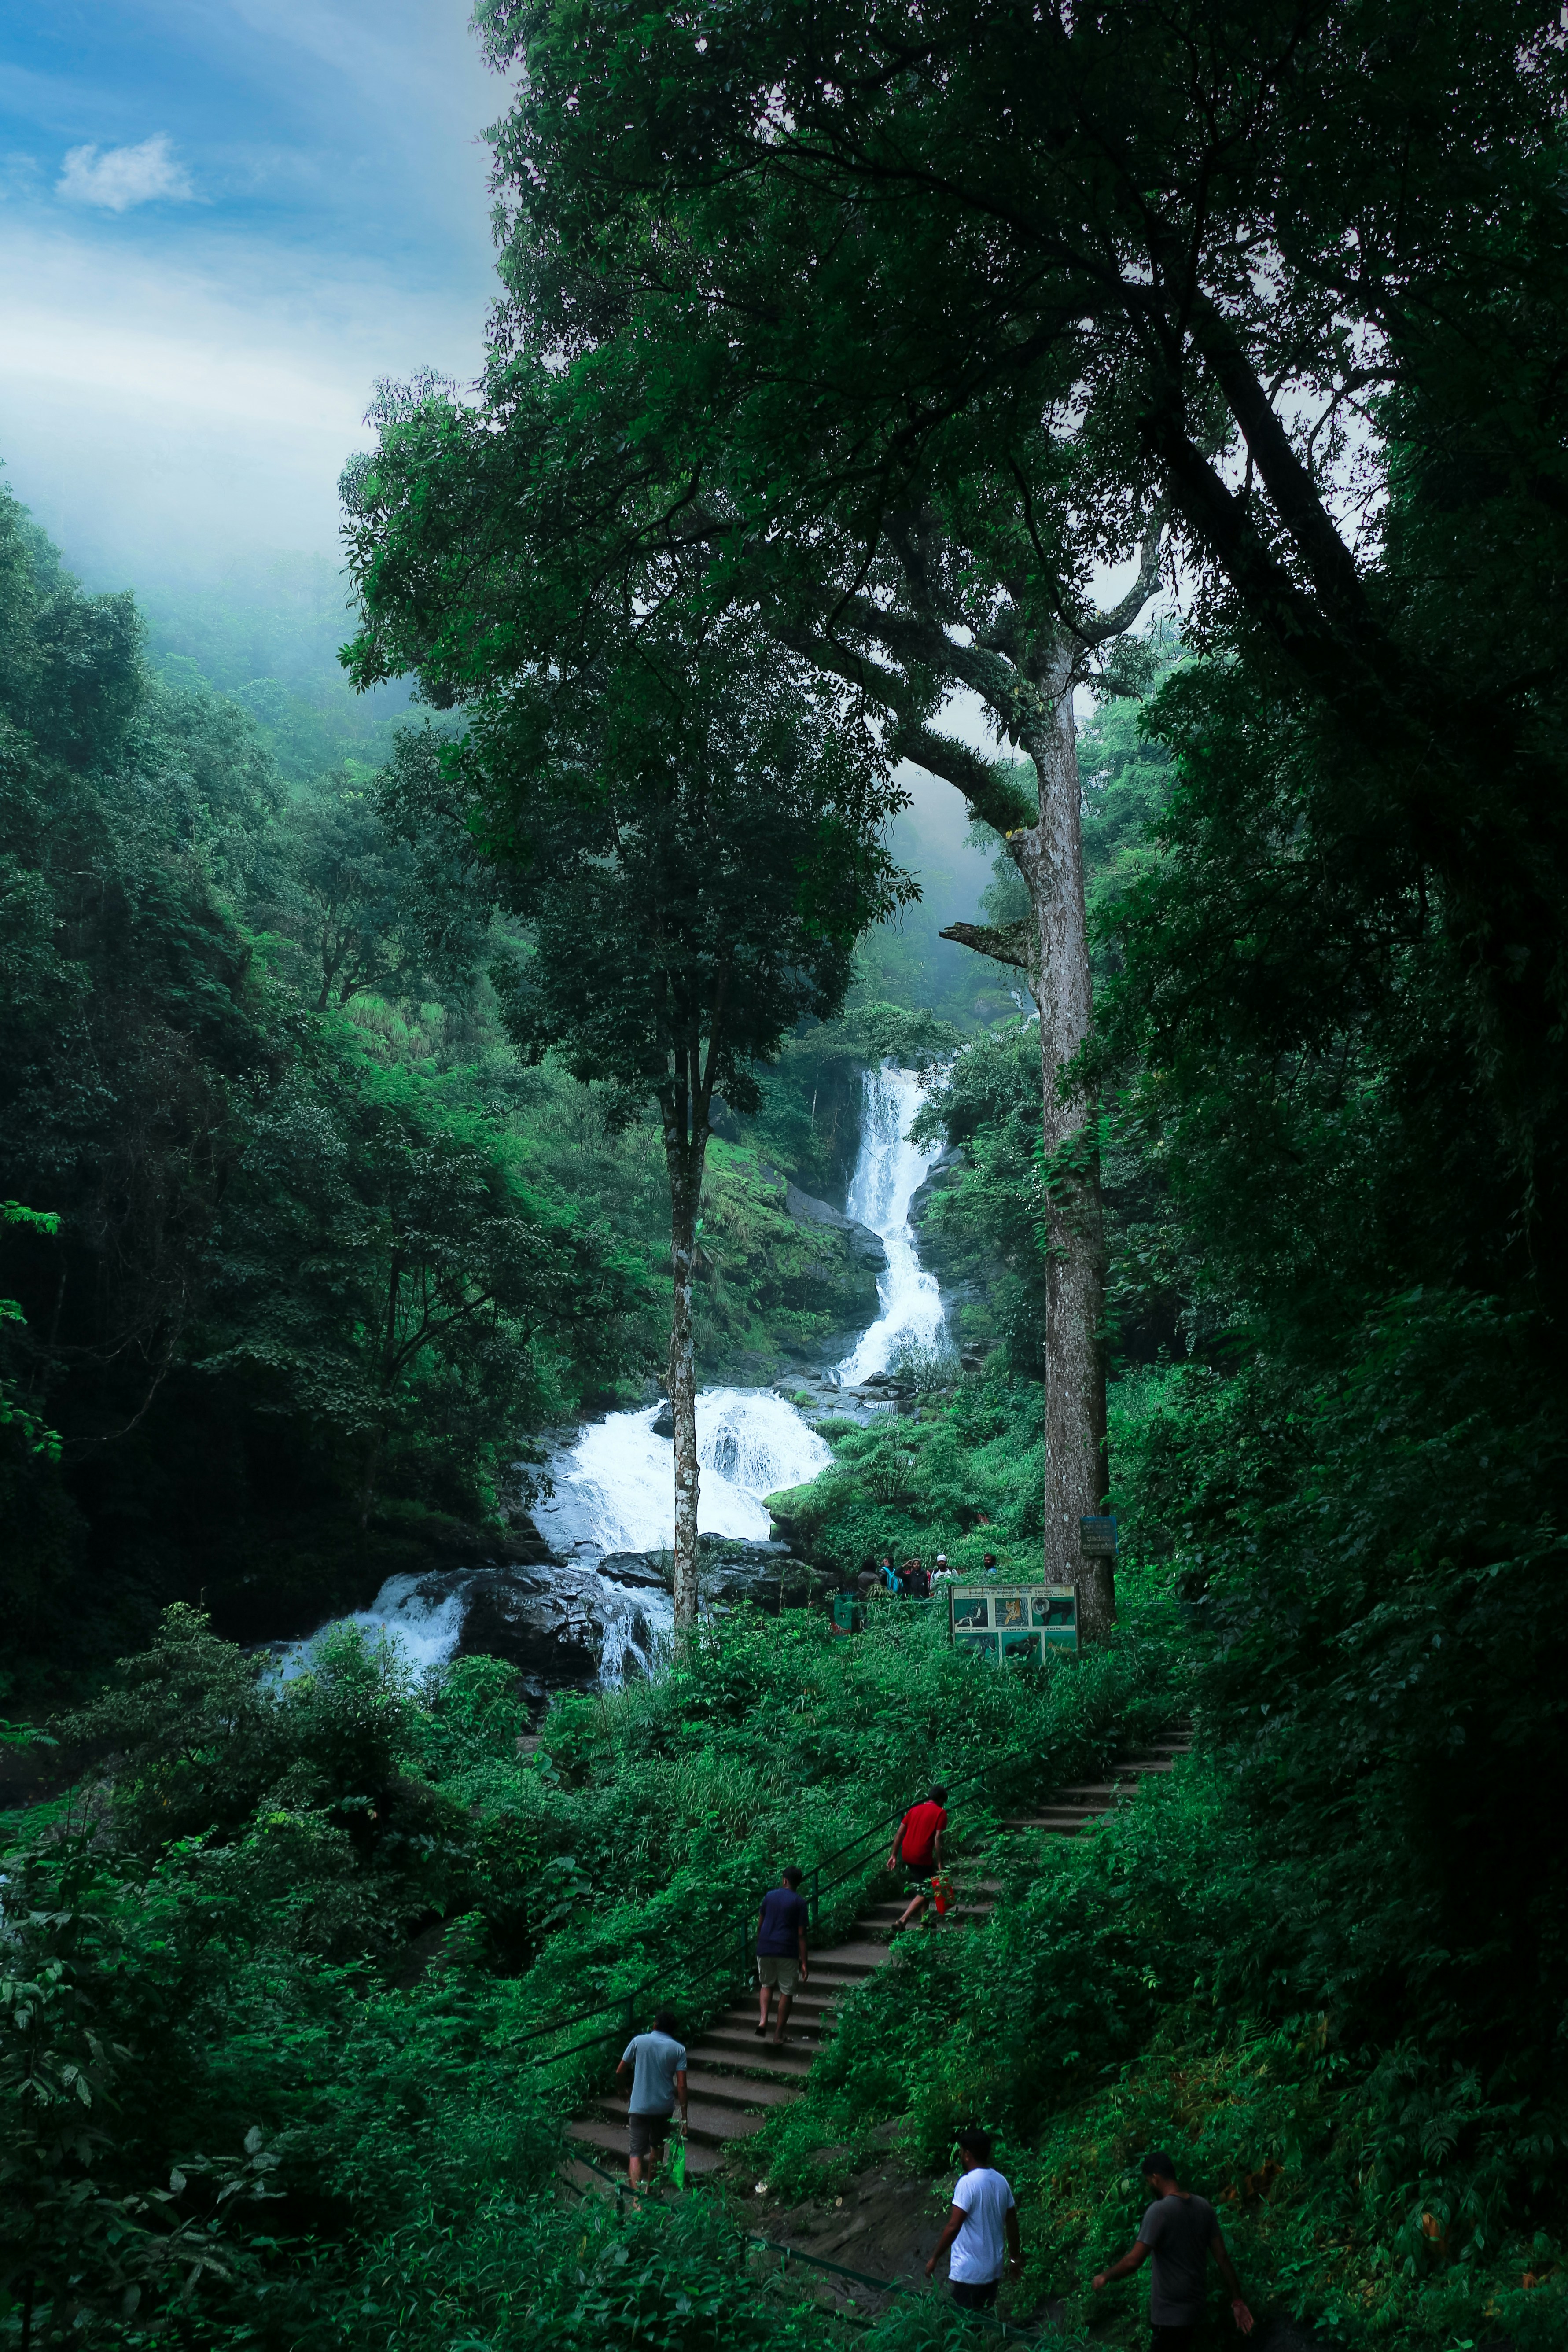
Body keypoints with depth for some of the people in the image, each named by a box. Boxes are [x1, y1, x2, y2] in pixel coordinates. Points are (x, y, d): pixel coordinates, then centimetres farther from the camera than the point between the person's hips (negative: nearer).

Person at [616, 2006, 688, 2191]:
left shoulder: (639, 2041, -3)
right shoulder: (678, 2049, -2)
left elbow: (620, 2072, 3)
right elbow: (681, 2086, -8)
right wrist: (684, 2114, -1)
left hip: (639, 2107, -2)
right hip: (664, 2108, 2)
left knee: (637, 2153, -4)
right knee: (657, 2147, 25)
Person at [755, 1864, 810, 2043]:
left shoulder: (770, 1896, 7)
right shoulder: (799, 1903, -3)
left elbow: (760, 1925, 12)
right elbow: (801, 1935, -7)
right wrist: (804, 1962, -4)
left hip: (765, 1948, 3)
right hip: (787, 1952, -3)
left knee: (767, 1984, 21)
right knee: (787, 1991, 9)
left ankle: (763, 2019, 0)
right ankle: (779, 2033, 10)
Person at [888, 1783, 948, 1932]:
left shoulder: (915, 1809, 16)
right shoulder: (940, 1813, -1)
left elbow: (900, 1833, 12)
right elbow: (938, 1838, -10)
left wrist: (894, 1855, 14)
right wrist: (939, 1863, -8)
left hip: (906, 1856, 7)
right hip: (923, 1857, -7)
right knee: (925, 1892, 0)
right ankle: (902, 1921, -15)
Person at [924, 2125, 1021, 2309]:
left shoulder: (968, 2183, -19)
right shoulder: (1001, 2181, 4)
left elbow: (953, 2227, -23)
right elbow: (1012, 2223, 13)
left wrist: (934, 2258, -13)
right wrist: (1015, 2257, 25)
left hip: (968, 2272, -7)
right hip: (993, 2270, 7)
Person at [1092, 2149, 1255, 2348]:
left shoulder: (1160, 2210, -20)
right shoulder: (1203, 2207, 2)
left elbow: (1133, 2261, -23)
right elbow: (1222, 2257, 5)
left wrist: (1105, 2277, -7)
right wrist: (1237, 2301, 10)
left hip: (1170, 2312, -8)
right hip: (1193, 2306, 8)